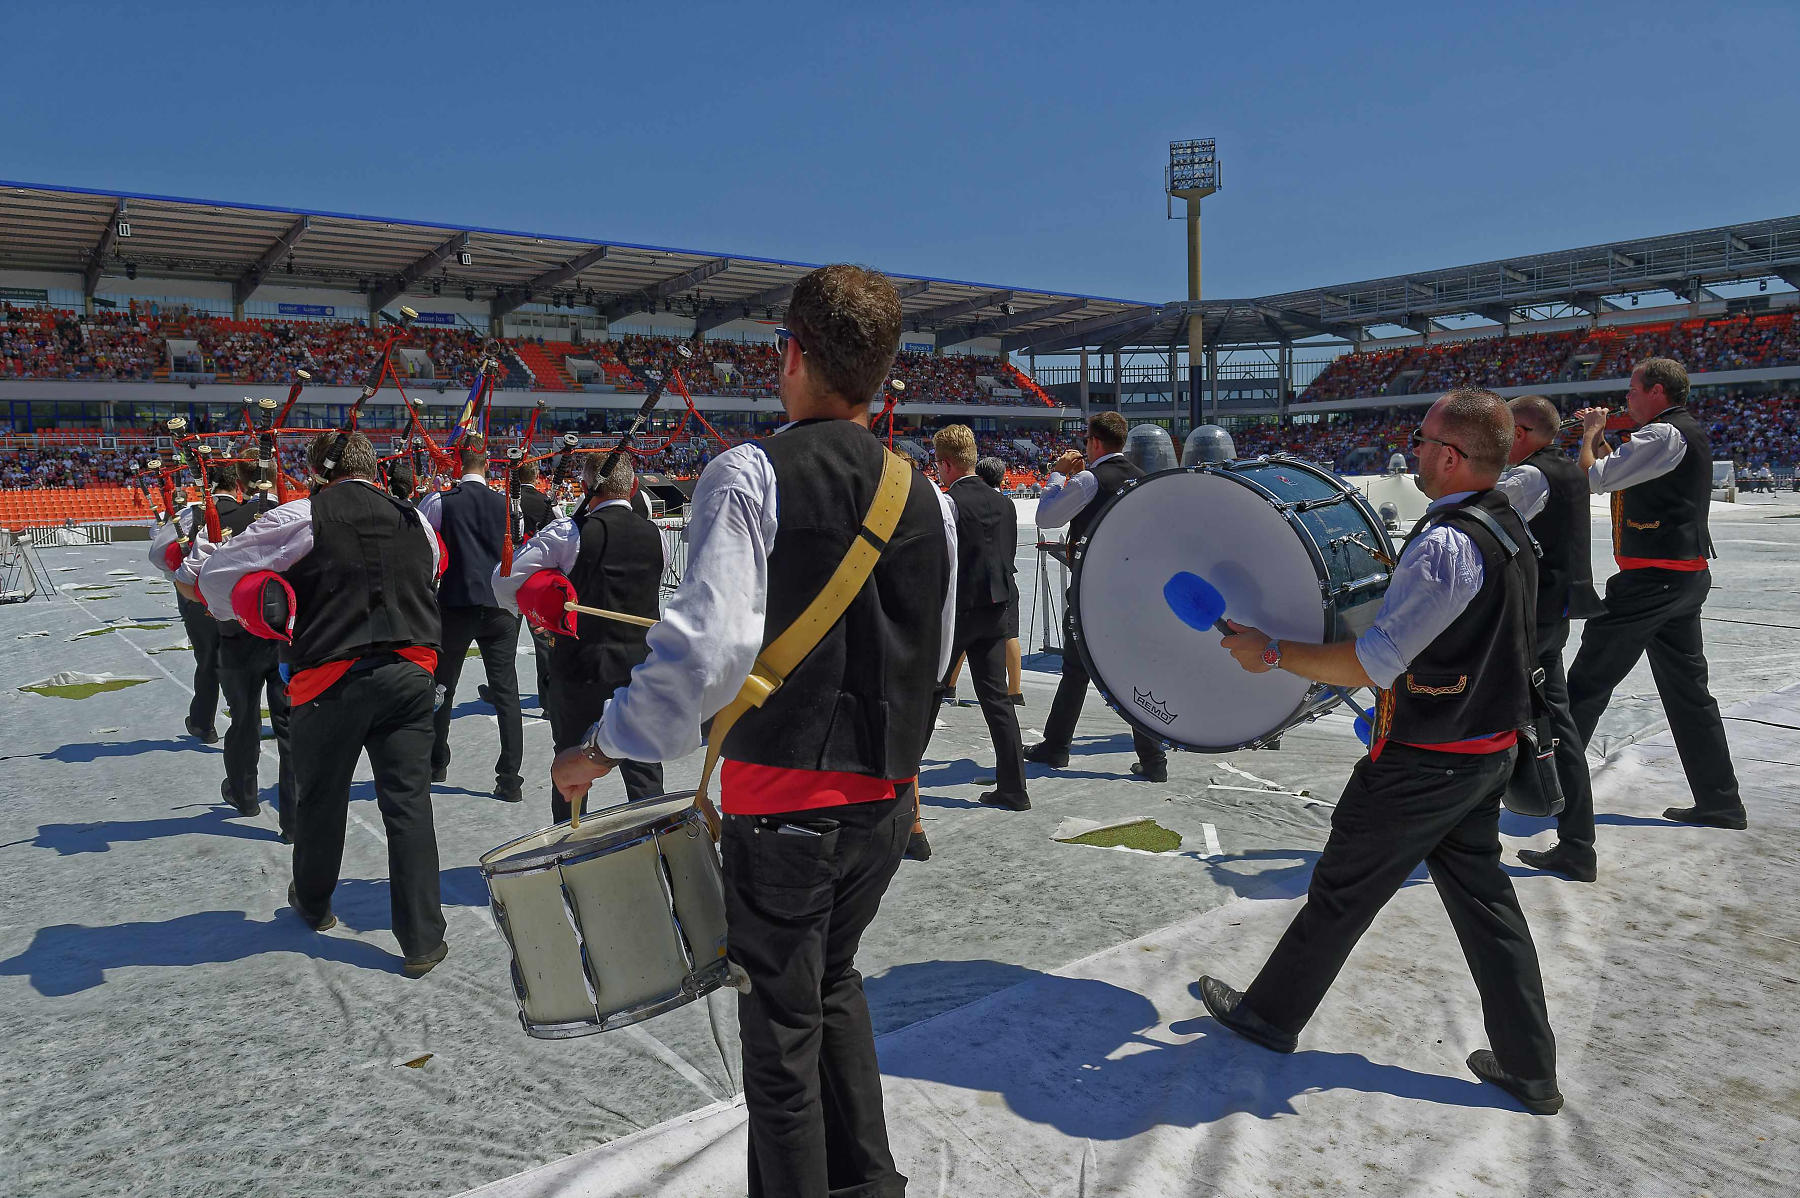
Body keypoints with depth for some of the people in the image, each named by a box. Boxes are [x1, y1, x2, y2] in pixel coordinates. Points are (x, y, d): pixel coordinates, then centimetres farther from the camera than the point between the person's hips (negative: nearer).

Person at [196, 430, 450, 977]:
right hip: (409, 674, 2)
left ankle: (313, 904, 43)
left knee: (320, 799, 19)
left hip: (331, 678, -2)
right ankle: (422, 940, 7)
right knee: (409, 803, 5)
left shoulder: (302, 517, -4)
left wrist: (249, 613, 19)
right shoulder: (416, 521, 8)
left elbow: (217, 573, 1)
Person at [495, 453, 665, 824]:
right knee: (644, 770, 10)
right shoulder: (655, 536, 1)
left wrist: (536, 612, 7)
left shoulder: (569, 532, -11)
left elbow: (504, 580, -9)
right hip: (640, 666, 3)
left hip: (581, 667, -3)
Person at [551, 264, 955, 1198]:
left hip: (784, 798, -6)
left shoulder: (751, 474, -14)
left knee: (781, 1030, 12)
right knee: (833, 982, 27)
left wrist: (605, 747, -13)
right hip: (888, 796, 6)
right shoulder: (925, 495, 4)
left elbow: (708, 642, -25)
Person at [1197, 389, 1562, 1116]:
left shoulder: (1444, 546, -26)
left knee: (1343, 891, 7)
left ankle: (1271, 1015, 25)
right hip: (1489, 749, 9)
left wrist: (1271, 653, -18)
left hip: (1423, 764, -9)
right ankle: (1528, 1068, 26)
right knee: (1481, 894, 17)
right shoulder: (1510, 530, 5)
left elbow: (1371, 665, -26)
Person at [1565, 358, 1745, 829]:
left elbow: (1594, 479, -16)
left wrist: (1590, 434, 0)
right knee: (1688, 689, 14)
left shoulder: (1664, 434, -15)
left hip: (1653, 576, -10)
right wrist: (1600, 436, 18)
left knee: (1588, 681, -3)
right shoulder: (1689, 433, 17)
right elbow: (1623, 476, 26)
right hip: (1687, 576, 10)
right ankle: (1720, 803, 19)